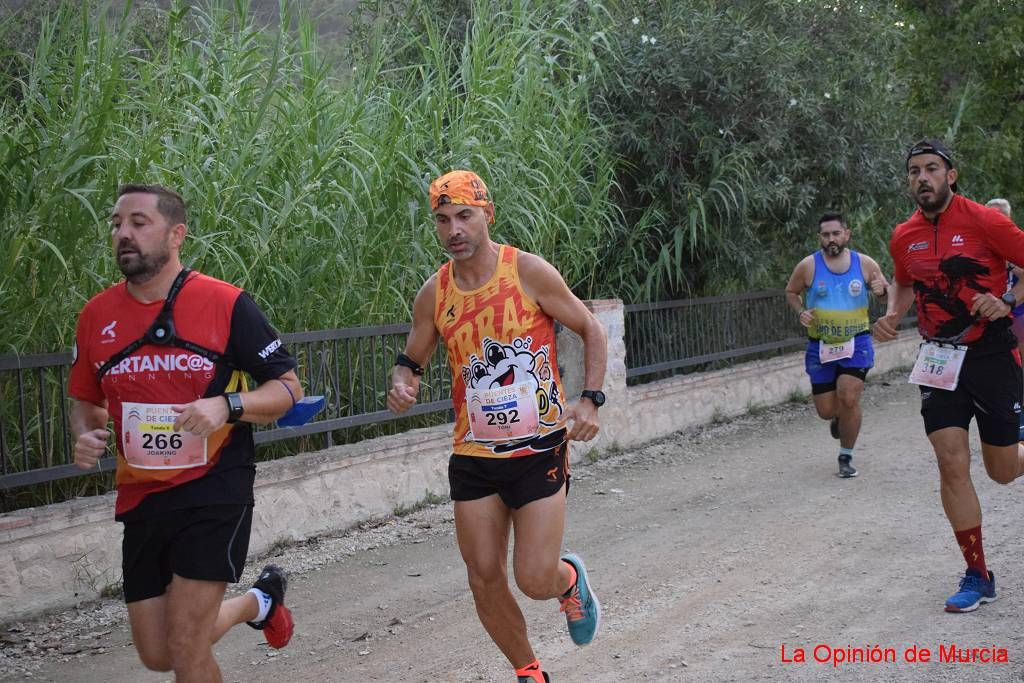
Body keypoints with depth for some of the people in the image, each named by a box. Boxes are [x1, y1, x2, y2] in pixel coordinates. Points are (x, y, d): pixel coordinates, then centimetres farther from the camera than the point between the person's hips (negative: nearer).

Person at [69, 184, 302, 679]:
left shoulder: (226, 304, -9)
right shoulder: (96, 314, 3)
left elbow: (288, 389, -4)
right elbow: (85, 400, 17)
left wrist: (226, 406, -22)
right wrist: (85, 436, -6)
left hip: (214, 493, -5)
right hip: (141, 499, 5)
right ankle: (258, 601, 39)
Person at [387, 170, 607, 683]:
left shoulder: (529, 272, -10)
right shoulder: (434, 293, 0)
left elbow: (591, 331, 1)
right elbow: (411, 361, 13)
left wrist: (590, 400, -11)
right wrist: (402, 385, -10)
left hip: (539, 449, -3)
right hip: (473, 456, 4)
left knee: (536, 580, -8)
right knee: (485, 582, 5)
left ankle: (571, 581, 30)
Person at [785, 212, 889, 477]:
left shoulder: (865, 263, -2)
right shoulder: (808, 266, -5)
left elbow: (887, 292, 11)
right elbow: (791, 292, 10)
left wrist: (881, 289, -13)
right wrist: (801, 311, -9)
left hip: (857, 343, -1)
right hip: (820, 346, 1)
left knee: (849, 398, -18)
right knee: (826, 410, 2)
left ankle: (846, 456, 2)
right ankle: (839, 417, 42)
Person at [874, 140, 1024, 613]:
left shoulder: (984, 221, -12)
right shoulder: (904, 238, 3)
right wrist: (893, 314, 4)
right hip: (939, 360, 3)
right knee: (952, 464, -7)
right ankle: (977, 576, 2)